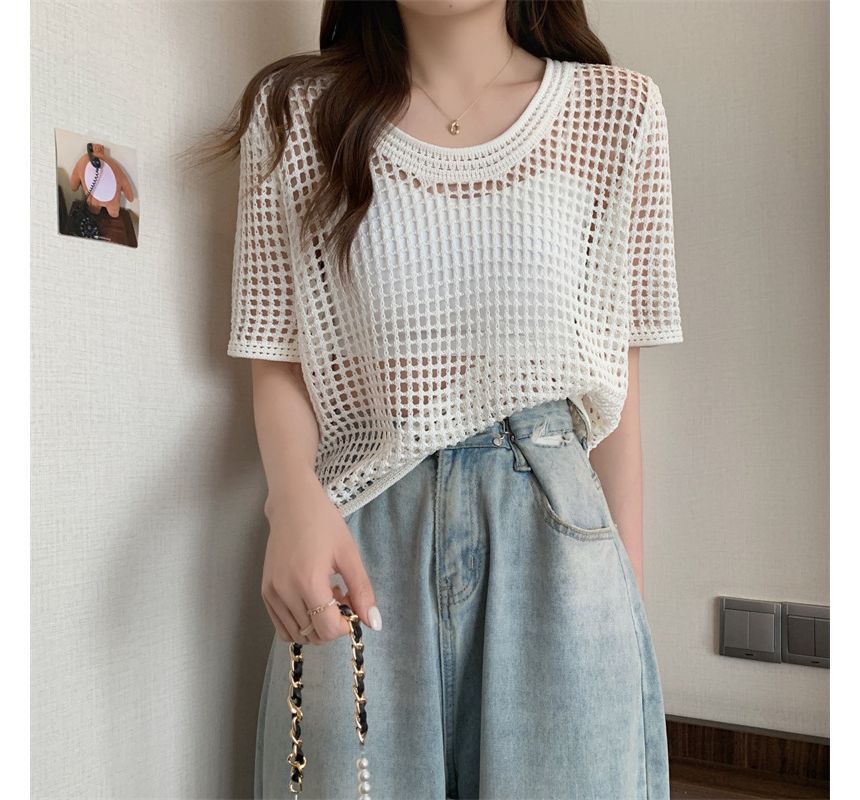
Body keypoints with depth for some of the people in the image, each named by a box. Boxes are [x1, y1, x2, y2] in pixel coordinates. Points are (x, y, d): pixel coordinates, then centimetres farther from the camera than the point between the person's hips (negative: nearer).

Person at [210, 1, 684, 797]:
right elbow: (278, 361, 3)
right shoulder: (294, 113, 4)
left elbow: (618, 373, 5)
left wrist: (630, 585, 5)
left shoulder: (618, 108, 4)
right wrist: (295, 501, -17)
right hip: (367, 543, 0)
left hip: (555, 531, 1)